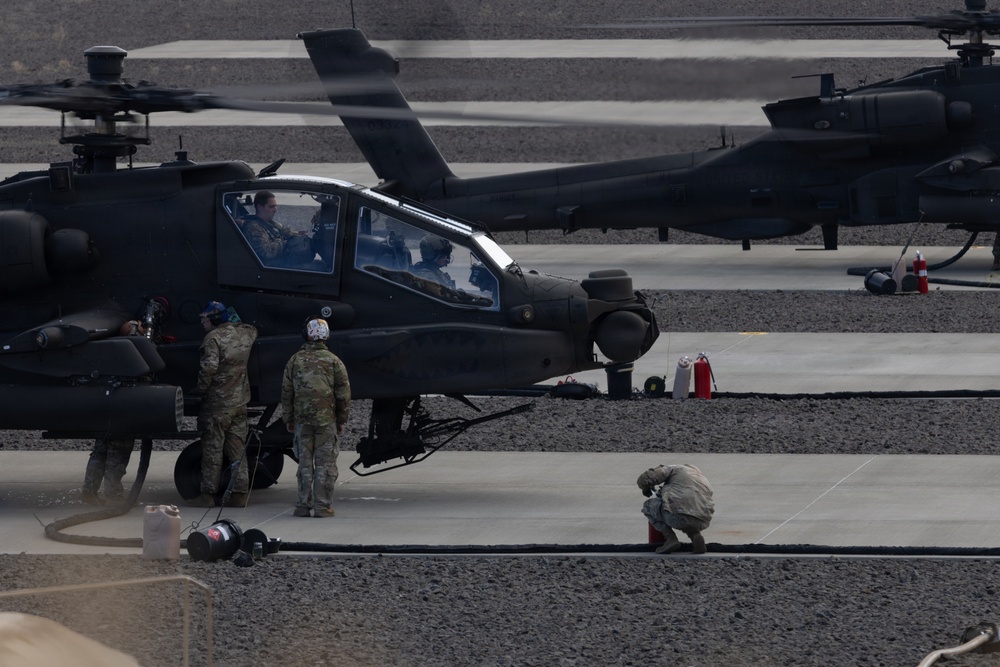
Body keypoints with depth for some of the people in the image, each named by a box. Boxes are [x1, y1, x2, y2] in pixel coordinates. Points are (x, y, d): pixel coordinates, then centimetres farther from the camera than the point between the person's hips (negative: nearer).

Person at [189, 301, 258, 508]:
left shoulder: (214, 338, -15)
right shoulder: (244, 334, 7)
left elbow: (209, 366, -24)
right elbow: (252, 330, 32)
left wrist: (200, 389, -12)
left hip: (218, 402, -7)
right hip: (240, 401, 7)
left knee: (212, 448, -1)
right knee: (237, 448, 11)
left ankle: (208, 493, 1)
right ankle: (240, 492, 10)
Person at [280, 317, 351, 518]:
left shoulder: (295, 361, 4)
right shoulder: (333, 361, -1)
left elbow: (286, 392, 7)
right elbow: (343, 394, 0)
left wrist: (288, 419, 15)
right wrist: (342, 419, 9)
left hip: (302, 419, 2)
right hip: (327, 419, -2)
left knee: (305, 463, 7)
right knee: (325, 463, 1)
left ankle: (303, 505, 6)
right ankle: (322, 505, -2)